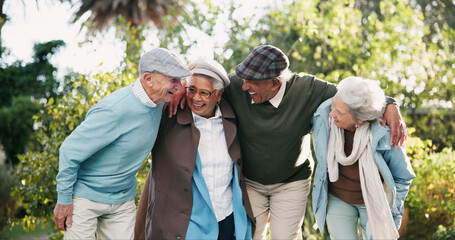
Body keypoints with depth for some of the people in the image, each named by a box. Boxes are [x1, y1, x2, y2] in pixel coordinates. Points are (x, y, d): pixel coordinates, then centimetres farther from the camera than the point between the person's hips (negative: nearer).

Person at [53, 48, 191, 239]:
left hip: (123, 200, 6)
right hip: (86, 195, -6)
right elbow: (70, 151, -20)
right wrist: (64, 199, -13)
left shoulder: (158, 103, -7)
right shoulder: (114, 111, -29)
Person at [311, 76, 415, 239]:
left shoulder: (384, 135, -29)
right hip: (337, 199, 2)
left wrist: (393, 218, -5)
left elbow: (402, 177, -11)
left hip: (374, 200, -2)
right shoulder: (323, 116, -24)